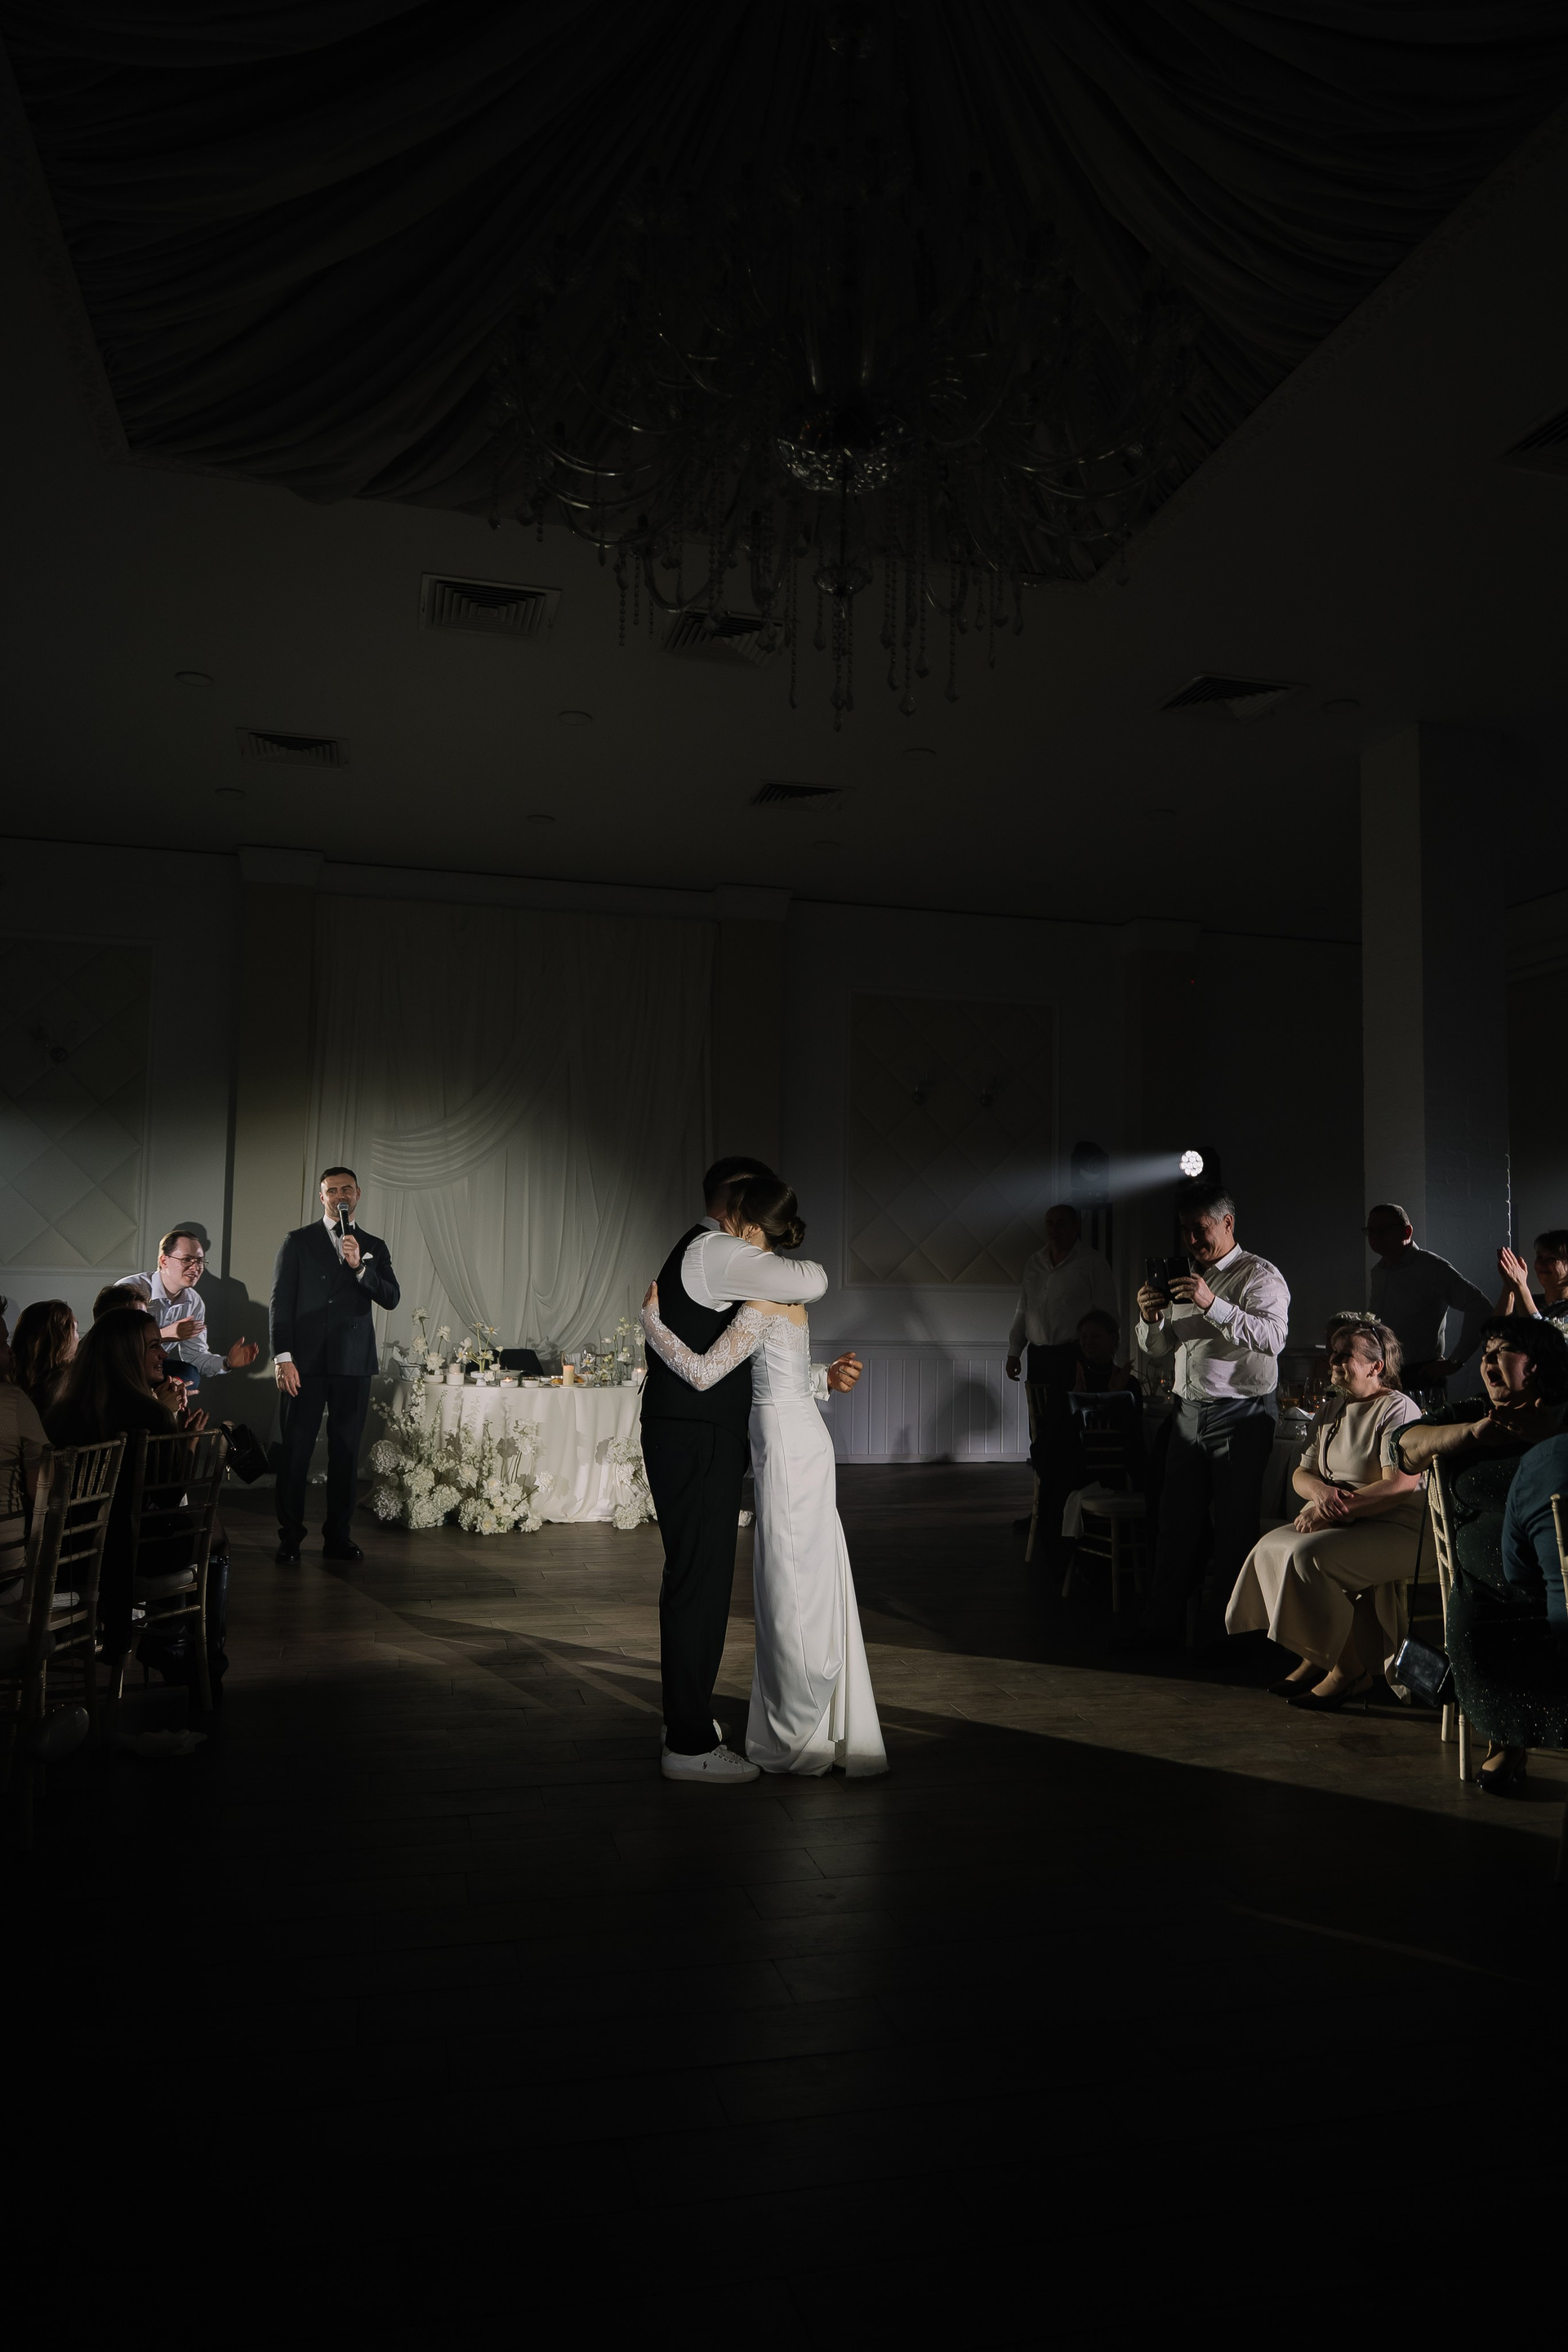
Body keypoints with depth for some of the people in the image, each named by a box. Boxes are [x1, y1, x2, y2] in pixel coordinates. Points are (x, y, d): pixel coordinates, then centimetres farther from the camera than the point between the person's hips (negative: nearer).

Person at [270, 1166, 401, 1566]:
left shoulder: (373, 1246, 13)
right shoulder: (298, 1240, 7)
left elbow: (391, 1298, 2)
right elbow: (281, 1302, 2)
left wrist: (359, 1266, -14)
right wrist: (283, 1357, -7)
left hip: (353, 1364, 2)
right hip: (305, 1362, -2)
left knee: (346, 1452, 5)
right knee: (295, 1450, -2)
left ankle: (338, 1537, 13)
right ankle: (289, 1539, 6)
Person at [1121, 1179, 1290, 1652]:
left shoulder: (1260, 1275, -3)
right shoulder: (1181, 1279, 17)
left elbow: (1273, 1337, -21)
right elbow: (1153, 1353, 17)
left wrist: (1213, 1304, -29)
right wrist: (1150, 1318, -4)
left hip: (1242, 1415, -6)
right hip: (1189, 1413, 6)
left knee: (1234, 1528, -3)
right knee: (1177, 1522, 7)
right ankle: (1160, 1625, 13)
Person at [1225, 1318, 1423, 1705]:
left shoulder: (1398, 1409, -8)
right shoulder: (1330, 1412, 18)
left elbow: (1401, 1485, -19)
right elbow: (1301, 1474, 16)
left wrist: (1334, 1510, -20)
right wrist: (1319, 1490, -9)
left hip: (1392, 1530, -8)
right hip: (1334, 1523, 8)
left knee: (1308, 1554, -30)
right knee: (1270, 1548, -16)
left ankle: (1351, 1670, -15)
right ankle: (1315, 1657, -5)